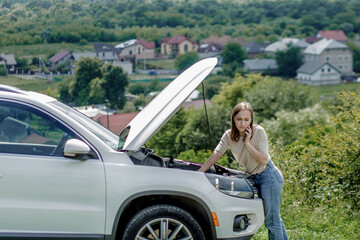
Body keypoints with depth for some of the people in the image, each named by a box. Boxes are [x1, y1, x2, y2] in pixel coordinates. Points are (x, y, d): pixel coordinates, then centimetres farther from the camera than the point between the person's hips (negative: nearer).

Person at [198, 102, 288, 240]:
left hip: (269, 176, -6)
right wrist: (199, 173, -16)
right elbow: (216, 154, -7)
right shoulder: (229, 135, -1)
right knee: (274, 219, 15)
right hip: (254, 177, 6)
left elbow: (264, 160, -19)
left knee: (272, 220, -5)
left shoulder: (258, 132, -16)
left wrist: (247, 143, -23)